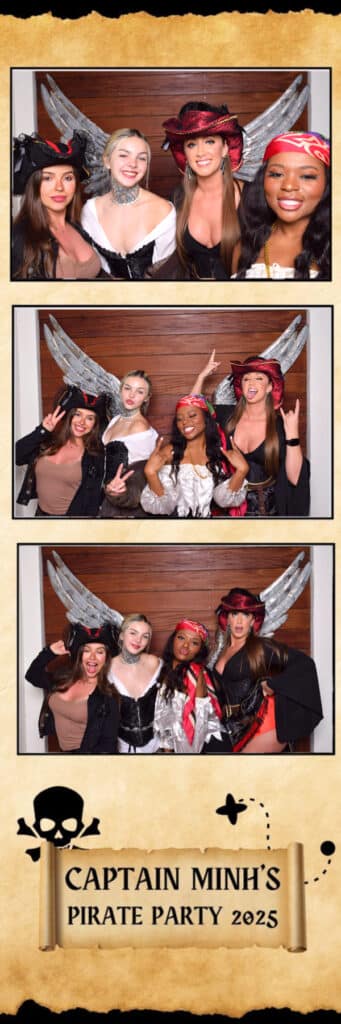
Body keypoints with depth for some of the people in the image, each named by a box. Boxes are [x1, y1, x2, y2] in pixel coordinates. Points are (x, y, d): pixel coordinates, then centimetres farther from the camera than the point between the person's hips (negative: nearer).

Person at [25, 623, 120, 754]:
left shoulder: (108, 696, -17)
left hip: (86, 752, -6)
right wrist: (50, 652, 0)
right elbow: (32, 676, 14)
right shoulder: (64, 678, -2)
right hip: (63, 751, 6)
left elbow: (109, 744, -15)